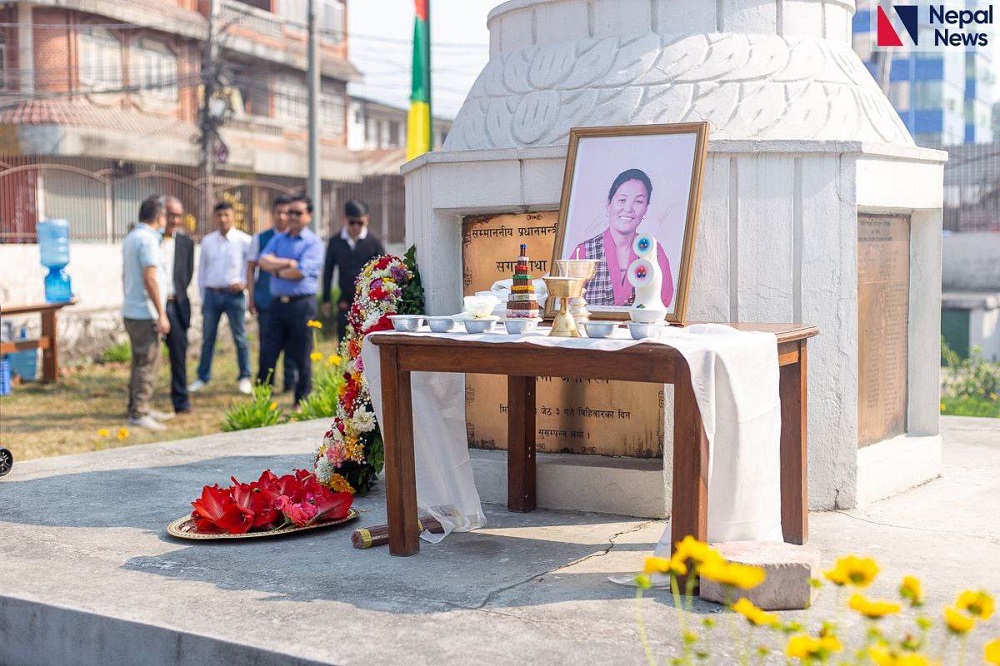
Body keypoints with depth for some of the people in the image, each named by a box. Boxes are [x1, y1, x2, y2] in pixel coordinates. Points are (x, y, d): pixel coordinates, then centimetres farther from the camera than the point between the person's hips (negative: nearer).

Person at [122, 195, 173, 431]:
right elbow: (150, 279, -21)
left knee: (140, 361, 16)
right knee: (148, 363, -6)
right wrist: (161, 314, -19)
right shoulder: (148, 239, -16)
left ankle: (139, 408, 24)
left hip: (131, 311, 10)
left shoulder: (131, 237, 14)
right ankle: (139, 414, -5)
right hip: (145, 313, -10)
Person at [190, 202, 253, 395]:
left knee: (240, 338, 4)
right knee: (207, 338, 9)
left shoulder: (244, 241, -3)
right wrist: (203, 297, 10)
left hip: (234, 294, -3)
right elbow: (202, 270, 12)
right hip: (211, 294, 3)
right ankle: (202, 377, 18)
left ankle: (245, 378, 16)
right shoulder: (207, 241, 6)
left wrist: (245, 283, -12)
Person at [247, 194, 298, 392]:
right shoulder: (260, 239, 7)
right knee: (266, 344, 4)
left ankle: (290, 383, 14)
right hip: (266, 300, 1)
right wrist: (251, 297, 4)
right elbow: (251, 268, 9)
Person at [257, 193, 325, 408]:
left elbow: (300, 272, -15)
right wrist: (288, 263, -11)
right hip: (278, 302, 5)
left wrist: (276, 269, -1)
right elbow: (264, 261, 0)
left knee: (302, 357, 2)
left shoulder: (313, 243, -3)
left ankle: (302, 401, 12)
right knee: (268, 353, 4)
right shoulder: (278, 239, 15)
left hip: (302, 304, -5)